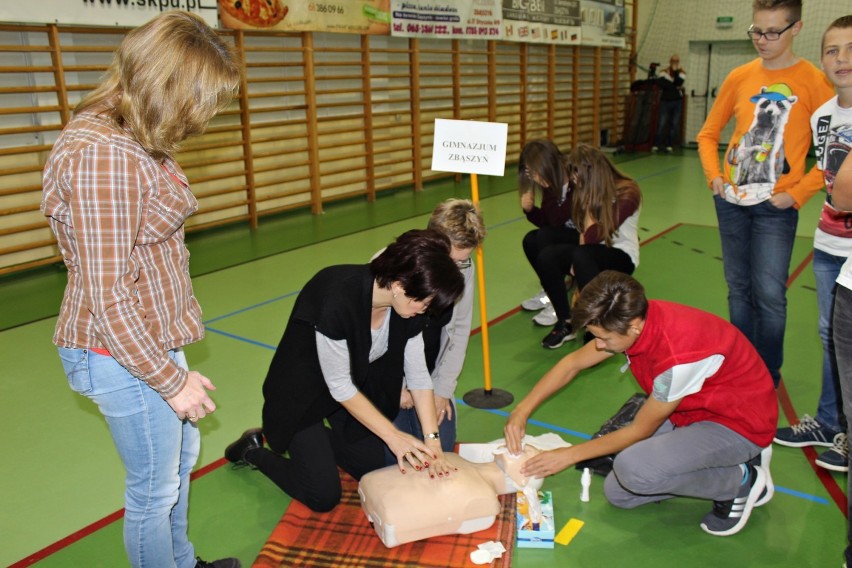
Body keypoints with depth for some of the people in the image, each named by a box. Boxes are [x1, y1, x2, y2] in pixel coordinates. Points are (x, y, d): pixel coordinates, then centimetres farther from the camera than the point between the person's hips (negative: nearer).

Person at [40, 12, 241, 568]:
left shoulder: (132, 138, 4)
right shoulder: (103, 155, -26)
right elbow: (107, 297, -25)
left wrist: (173, 362, 10)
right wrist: (172, 380, -17)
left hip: (152, 336, 10)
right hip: (123, 355, -10)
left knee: (183, 453, 27)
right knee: (155, 488, 11)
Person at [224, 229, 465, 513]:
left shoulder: (407, 304, -16)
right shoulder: (337, 298, -37)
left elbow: (418, 374, -9)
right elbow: (339, 385, -28)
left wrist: (432, 440, -16)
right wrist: (392, 434, -23)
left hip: (359, 387, 7)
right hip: (301, 392, -6)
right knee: (323, 496, -6)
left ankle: (319, 440, 30)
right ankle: (254, 450, 17)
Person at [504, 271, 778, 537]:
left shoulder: (678, 357, -36)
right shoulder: (635, 317, -14)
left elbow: (640, 431, -21)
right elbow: (573, 362, -1)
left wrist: (570, 454, -13)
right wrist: (522, 410, -10)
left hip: (739, 425, -8)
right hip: (695, 408, 8)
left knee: (632, 468, -31)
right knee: (618, 493, 4)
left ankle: (741, 481, -6)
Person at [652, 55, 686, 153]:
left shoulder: (682, 72, 5)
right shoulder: (664, 72, 3)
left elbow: (679, 83, -15)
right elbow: (660, 82, -18)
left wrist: (676, 71, -14)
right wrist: (675, 87, -16)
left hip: (677, 101, 2)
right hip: (665, 101, -1)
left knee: (675, 124, 2)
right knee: (662, 123, -6)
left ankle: (670, 145, 9)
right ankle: (656, 145, -2)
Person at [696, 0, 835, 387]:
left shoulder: (814, 82, -6)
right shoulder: (739, 77, 4)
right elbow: (708, 134, 13)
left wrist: (798, 193, -12)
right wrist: (714, 176, -1)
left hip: (775, 206, -4)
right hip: (731, 200, 4)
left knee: (769, 294, -5)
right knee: (738, 289, 12)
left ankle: (768, 376, 13)